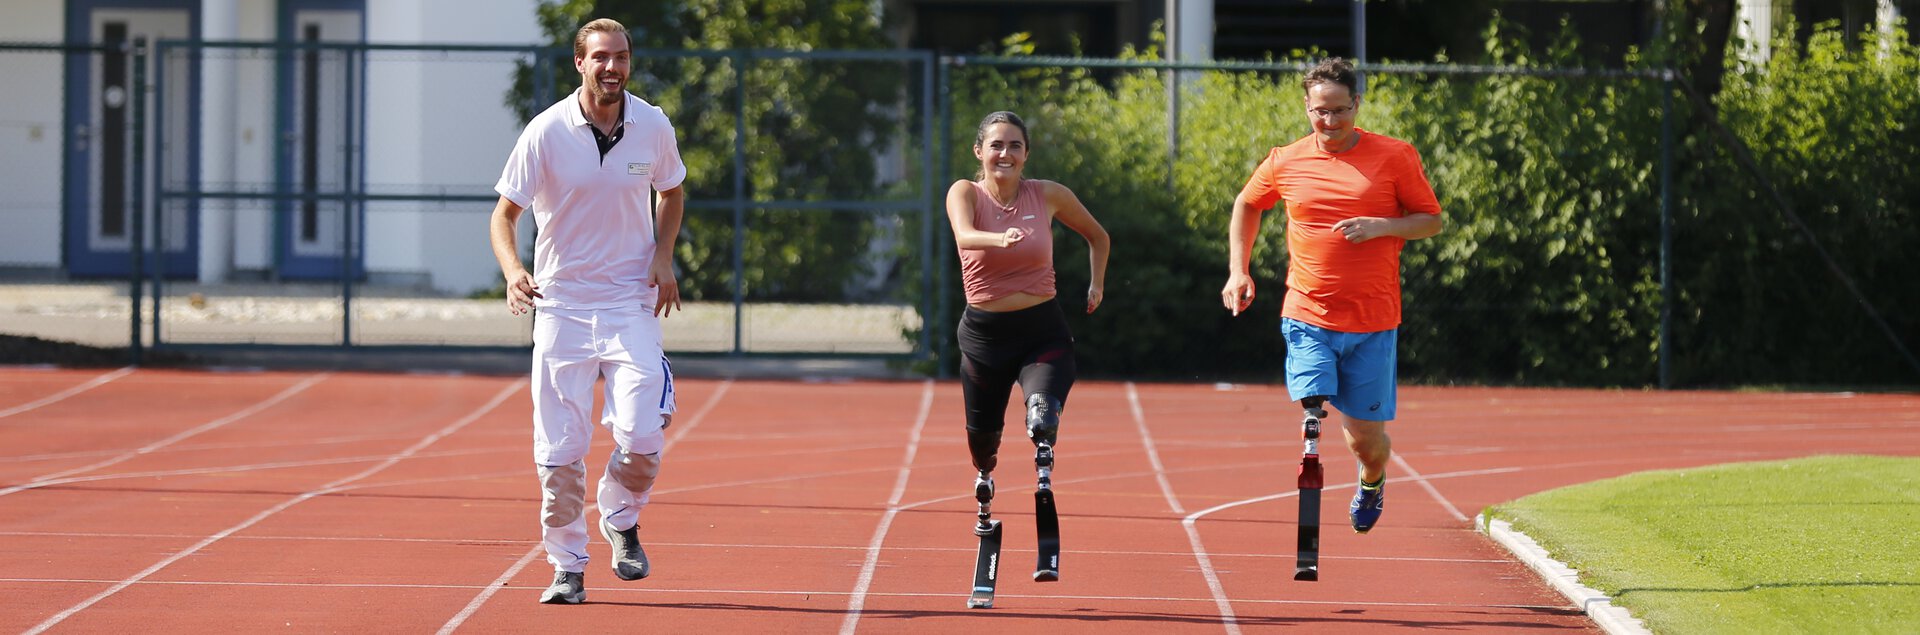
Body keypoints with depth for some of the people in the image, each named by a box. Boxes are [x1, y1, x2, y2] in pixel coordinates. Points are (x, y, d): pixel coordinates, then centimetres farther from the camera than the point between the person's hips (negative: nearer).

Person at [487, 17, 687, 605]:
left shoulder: (653, 127, -1)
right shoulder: (546, 132, -9)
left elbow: (671, 193, 18)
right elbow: (505, 213, -6)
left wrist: (663, 256, 1)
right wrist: (512, 271, -26)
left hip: (631, 303, 1)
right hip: (561, 306, -1)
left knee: (641, 436, -14)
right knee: (560, 449, -3)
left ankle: (621, 521, 18)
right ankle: (567, 567, 16)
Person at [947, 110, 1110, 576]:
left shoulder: (1048, 196, -1)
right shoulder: (965, 193, -5)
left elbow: (1096, 236, 18)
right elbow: (964, 234, -30)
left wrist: (1097, 283, 9)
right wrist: (1000, 239, -48)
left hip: (1043, 332, -1)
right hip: (983, 333, 1)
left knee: (1043, 416, -32)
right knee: (982, 433, 17)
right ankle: (984, 477, 47)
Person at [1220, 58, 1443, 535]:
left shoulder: (1394, 157, -2)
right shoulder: (1285, 163, 3)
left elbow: (1431, 220, 4)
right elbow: (1247, 206, 22)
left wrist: (1381, 227, -14)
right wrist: (1238, 271, 13)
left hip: (1373, 320, -1)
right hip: (1307, 316, 1)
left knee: (1367, 437, 6)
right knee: (1313, 417, -18)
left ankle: (1371, 482, 40)